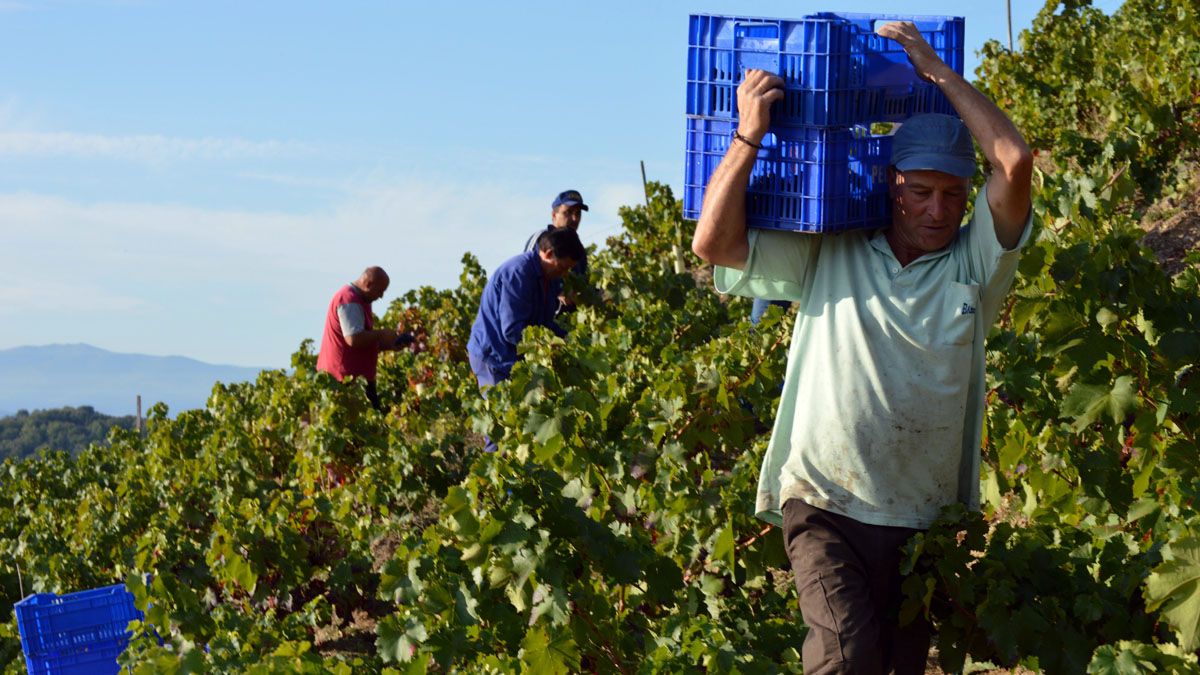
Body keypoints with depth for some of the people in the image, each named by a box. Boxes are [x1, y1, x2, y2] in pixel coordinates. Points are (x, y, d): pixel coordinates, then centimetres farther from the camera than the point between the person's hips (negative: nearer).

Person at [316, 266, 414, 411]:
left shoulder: (358, 300, 20)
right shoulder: (350, 301, -15)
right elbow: (354, 338, -25)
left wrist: (388, 345, 9)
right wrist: (381, 334, -11)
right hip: (350, 377, -10)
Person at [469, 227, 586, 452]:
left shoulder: (550, 279, 9)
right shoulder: (518, 273, -22)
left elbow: (545, 323, 15)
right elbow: (512, 330, -25)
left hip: (515, 358, 10)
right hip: (495, 358, -10)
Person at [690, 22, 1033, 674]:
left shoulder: (973, 265, 6)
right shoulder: (824, 259, 7)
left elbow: (1015, 162, -6)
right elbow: (713, 242, 1)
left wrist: (935, 68, 0)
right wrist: (749, 133, -2)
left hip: (925, 518, 2)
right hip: (826, 504, -2)